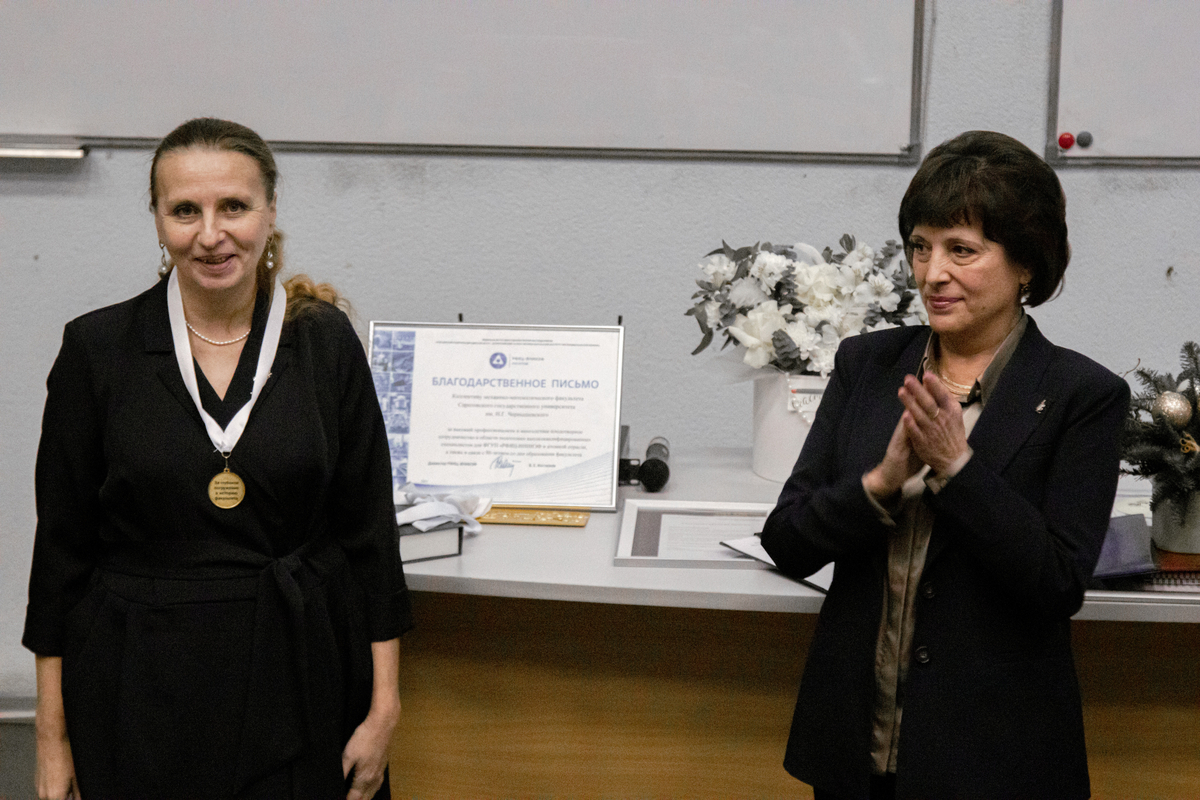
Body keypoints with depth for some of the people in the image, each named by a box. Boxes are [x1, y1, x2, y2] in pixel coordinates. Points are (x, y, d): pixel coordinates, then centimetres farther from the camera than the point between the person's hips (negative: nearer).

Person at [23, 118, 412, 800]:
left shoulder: (325, 340, -1)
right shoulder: (97, 348, -3)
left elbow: (369, 528, 1)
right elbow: (62, 545, 0)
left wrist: (384, 707, -3)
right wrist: (53, 736, -1)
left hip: (299, 677, 1)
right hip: (140, 687, 0)